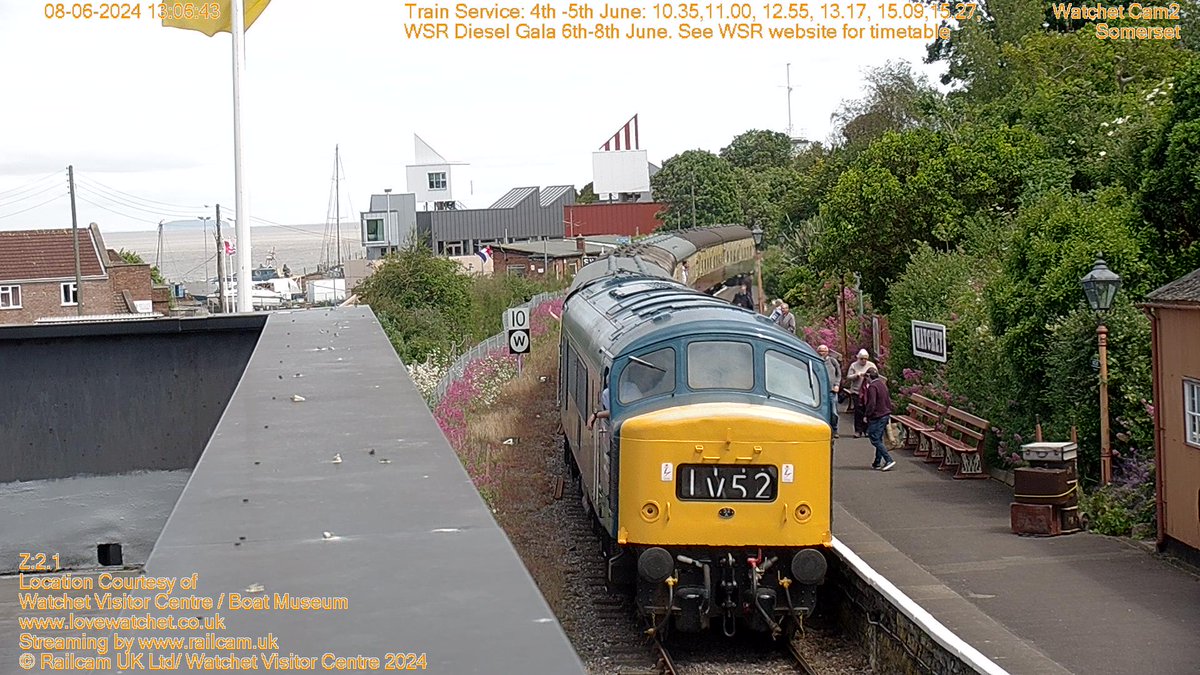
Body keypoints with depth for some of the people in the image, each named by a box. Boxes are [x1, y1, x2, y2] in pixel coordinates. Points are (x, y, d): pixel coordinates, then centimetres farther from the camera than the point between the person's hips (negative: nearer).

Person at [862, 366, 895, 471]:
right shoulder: (882, 384, 12)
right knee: (879, 439, 15)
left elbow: (871, 404, -21)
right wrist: (888, 412, 24)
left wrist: (867, 415, -11)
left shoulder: (872, 387, -16)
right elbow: (888, 400, 18)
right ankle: (877, 462, 18)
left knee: (875, 440, -6)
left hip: (876, 416, -9)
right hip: (885, 415, 9)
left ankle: (889, 460, -15)